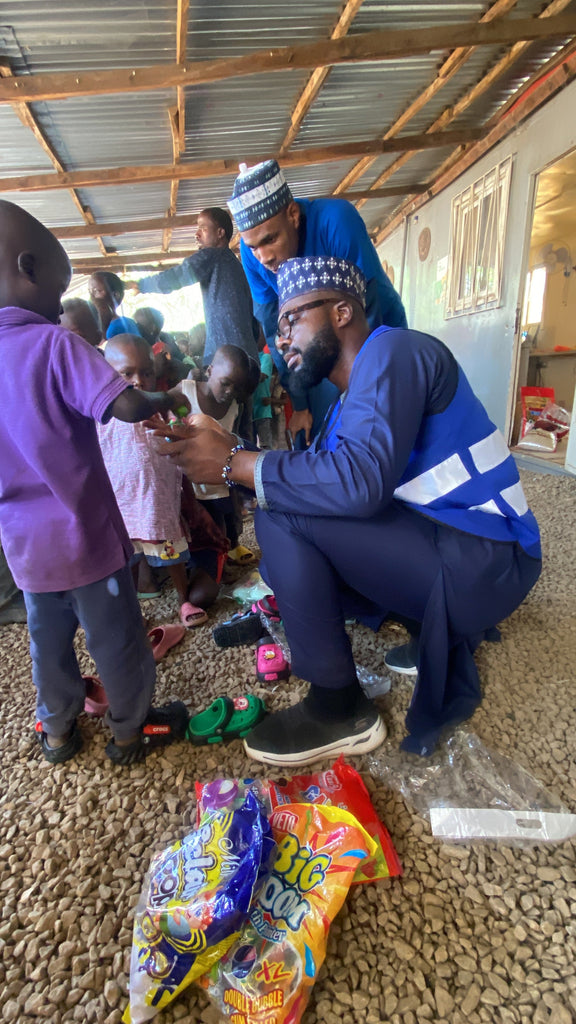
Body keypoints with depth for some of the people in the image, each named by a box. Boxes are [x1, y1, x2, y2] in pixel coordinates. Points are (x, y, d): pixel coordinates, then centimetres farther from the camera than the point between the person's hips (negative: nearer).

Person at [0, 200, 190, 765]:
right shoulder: (55, 343, -16)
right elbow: (127, 406, -27)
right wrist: (162, 398, -7)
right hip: (80, 530, -6)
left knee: (47, 635, 22)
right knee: (115, 636, 11)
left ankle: (57, 728, 41)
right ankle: (132, 729, 30)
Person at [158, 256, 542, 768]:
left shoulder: (391, 350, -14)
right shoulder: (348, 400, 15)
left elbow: (360, 481, -30)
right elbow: (322, 484, 5)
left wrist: (233, 462, -21)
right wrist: (229, 450, -3)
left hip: (484, 559, -10)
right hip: (438, 539, 10)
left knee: (282, 521, -19)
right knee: (289, 559, 15)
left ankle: (339, 711, -5)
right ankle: (438, 634, 17)